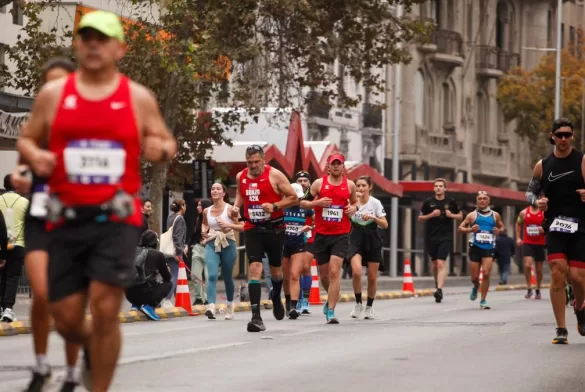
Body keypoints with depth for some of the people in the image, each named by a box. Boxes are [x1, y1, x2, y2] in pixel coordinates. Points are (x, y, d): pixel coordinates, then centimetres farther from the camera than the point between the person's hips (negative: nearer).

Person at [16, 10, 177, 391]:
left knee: (105, 309, -13)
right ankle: (91, 350, 40)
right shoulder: (53, 94, 6)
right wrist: (34, 155, -9)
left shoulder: (139, 98, 4)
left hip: (117, 219, -2)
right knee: (66, 318, 4)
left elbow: (168, 142, 13)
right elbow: (26, 139, 14)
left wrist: (161, 149, -11)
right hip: (68, 218, 2)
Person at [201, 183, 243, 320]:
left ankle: (230, 305, 33)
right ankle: (211, 307, -31)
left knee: (227, 277, 11)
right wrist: (205, 232, 5)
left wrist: (228, 225, -21)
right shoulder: (206, 211, 8)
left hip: (227, 245, -2)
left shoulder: (230, 209, -4)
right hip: (211, 245, 2)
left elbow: (243, 227, -7)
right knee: (212, 275, -18)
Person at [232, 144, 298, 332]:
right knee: (254, 268, -14)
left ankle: (276, 296, 50)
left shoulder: (274, 175, -10)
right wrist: (236, 206, 4)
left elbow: (293, 198, -7)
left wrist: (275, 206, -21)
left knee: (275, 270, 14)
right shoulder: (241, 177, 2)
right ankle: (256, 316, -19)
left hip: (274, 229, -2)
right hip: (252, 229, 2)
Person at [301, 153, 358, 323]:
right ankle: (332, 298, 41)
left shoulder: (349, 185, 5)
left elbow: (355, 202, 22)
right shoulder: (319, 183, 1)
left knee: (335, 271, -16)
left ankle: (331, 311, -16)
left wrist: (354, 208, -1)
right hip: (321, 234, 1)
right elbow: (302, 202, 3)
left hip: (341, 235, -1)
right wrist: (317, 202, -15)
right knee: (324, 274, 11)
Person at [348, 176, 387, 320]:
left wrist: (373, 217, -24)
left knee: (372, 277, 4)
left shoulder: (375, 203, -6)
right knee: (356, 271, -21)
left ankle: (369, 307, 23)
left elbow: (385, 225, -7)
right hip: (356, 239, 0)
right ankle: (358, 304, -4)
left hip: (372, 240, 0)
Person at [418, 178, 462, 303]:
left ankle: (439, 290, -24)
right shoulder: (428, 202, 3)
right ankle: (438, 284, 35)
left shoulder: (451, 202, 2)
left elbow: (460, 216, 13)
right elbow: (420, 218, 8)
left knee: (441, 263, -15)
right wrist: (431, 215, -10)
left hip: (445, 237, -3)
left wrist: (451, 215, -8)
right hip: (431, 237, 3)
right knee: (434, 264, 12)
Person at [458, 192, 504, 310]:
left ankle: (483, 301, -4)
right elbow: (460, 228, 5)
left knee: (486, 274, -14)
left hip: (489, 248, 0)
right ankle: (476, 287, 40)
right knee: (475, 276, 3)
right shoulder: (472, 215, 3)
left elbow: (502, 226, 20)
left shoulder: (495, 215, 7)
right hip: (475, 247, 0)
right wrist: (470, 229, -14)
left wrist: (499, 230, -4)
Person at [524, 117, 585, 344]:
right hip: (555, 226, 1)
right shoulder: (542, 166, 6)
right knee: (558, 273, -13)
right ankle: (561, 330, -5)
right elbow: (530, 192, 14)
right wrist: (536, 202, -8)